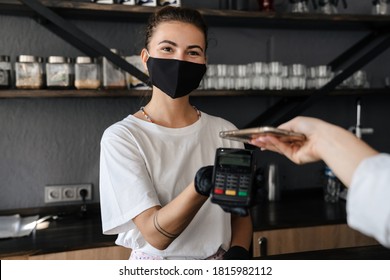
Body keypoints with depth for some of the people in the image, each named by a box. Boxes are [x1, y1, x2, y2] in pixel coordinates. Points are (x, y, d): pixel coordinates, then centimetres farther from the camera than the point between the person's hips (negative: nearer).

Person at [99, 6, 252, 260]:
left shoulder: (225, 132, -1)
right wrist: (201, 187, -32)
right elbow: (156, 234, -17)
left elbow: (241, 213, 7)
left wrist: (238, 253, -11)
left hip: (219, 268, 3)